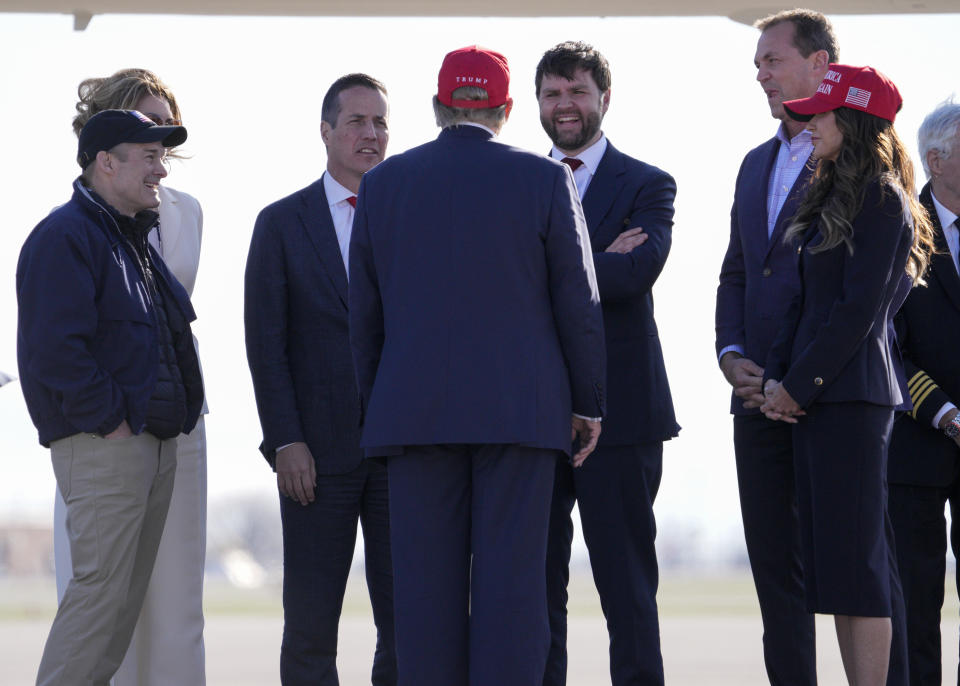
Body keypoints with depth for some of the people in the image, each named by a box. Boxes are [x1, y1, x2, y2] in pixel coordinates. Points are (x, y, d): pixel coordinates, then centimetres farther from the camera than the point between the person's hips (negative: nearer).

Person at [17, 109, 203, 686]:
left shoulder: (135, 240, 21)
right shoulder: (65, 237, -10)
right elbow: (53, 347, -19)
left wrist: (181, 408, 17)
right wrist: (107, 418, -18)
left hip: (155, 440, 10)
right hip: (102, 444, -10)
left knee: (127, 595, 9)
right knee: (102, 588, -13)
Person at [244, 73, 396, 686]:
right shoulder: (282, 223, 5)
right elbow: (265, 342, 0)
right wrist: (286, 441, -9)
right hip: (318, 450, -1)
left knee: (405, 615, 1)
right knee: (310, 619, 0)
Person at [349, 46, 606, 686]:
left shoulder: (384, 183, 6)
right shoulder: (545, 179, -1)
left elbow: (365, 314, 10)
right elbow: (579, 303, 0)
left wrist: (375, 405, 19)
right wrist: (589, 404, 8)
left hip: (415, 410, 2)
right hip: (520, 410, -2)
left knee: (426, 585, 3)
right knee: (511, 581, -2)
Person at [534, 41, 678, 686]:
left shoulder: (647, 185, 4)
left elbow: (637, 271, -14)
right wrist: (595, 264, -12)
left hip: (616, 407, -3)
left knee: (625, 578, -2)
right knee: (535, 577, 5)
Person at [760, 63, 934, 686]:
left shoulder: (883, 202, -9)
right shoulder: (832, 197, 18)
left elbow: (860, 310, -15)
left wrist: (800, 383, -12)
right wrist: (778, 375, 5)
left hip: (851, 394, -9)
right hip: (811, 397, 9)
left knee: (856, 558, -9)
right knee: (833, 560, 8)